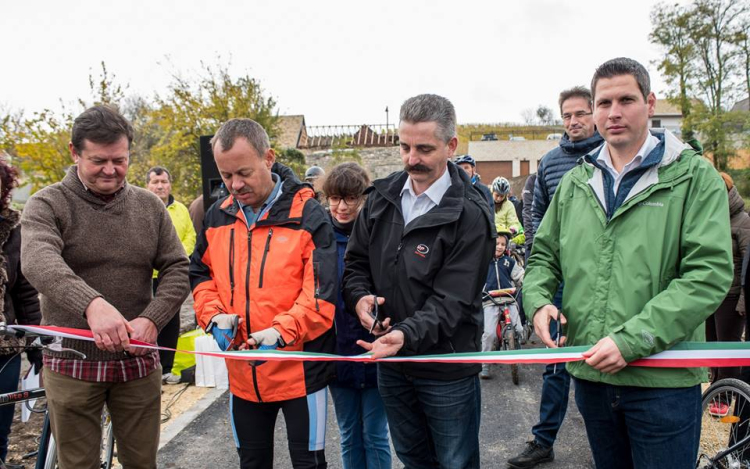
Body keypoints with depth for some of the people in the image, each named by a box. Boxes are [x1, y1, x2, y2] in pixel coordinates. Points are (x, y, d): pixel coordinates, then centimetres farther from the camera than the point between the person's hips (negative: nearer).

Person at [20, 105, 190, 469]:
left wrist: (152, 319, -16)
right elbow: (38, 261, -25)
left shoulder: (149, 206, 5)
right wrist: (92, 303, -43)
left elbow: (177, 269, 2)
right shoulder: (48, 204, -5)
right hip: (72, 363, -2)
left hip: (137, 360, 3)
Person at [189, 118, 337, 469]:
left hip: (300, 370, -5)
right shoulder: (217, 217, 3)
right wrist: (214, 315, -6)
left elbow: (321, 293, -17)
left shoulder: (308, 215, -13)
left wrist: (281, 331, -30)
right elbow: (200, 273, 12)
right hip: (242, 372, 5)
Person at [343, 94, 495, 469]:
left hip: (446, 370, -5)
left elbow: (452, 299, -21)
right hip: (389, 360, 5)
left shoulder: (470, 215, -17)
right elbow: (356, 260, 8)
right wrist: (360, 297, -12)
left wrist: (406, 334, -35)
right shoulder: (382, 196, 0)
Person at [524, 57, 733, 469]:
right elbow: (544, 255, 16)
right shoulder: (576, 183, 9)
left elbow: (708, 274, -14)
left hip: (664, 378, -4)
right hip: (590, 373, 4)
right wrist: (538, 301, -5)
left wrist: (631, 341, -21)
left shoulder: (694, 177, -5)